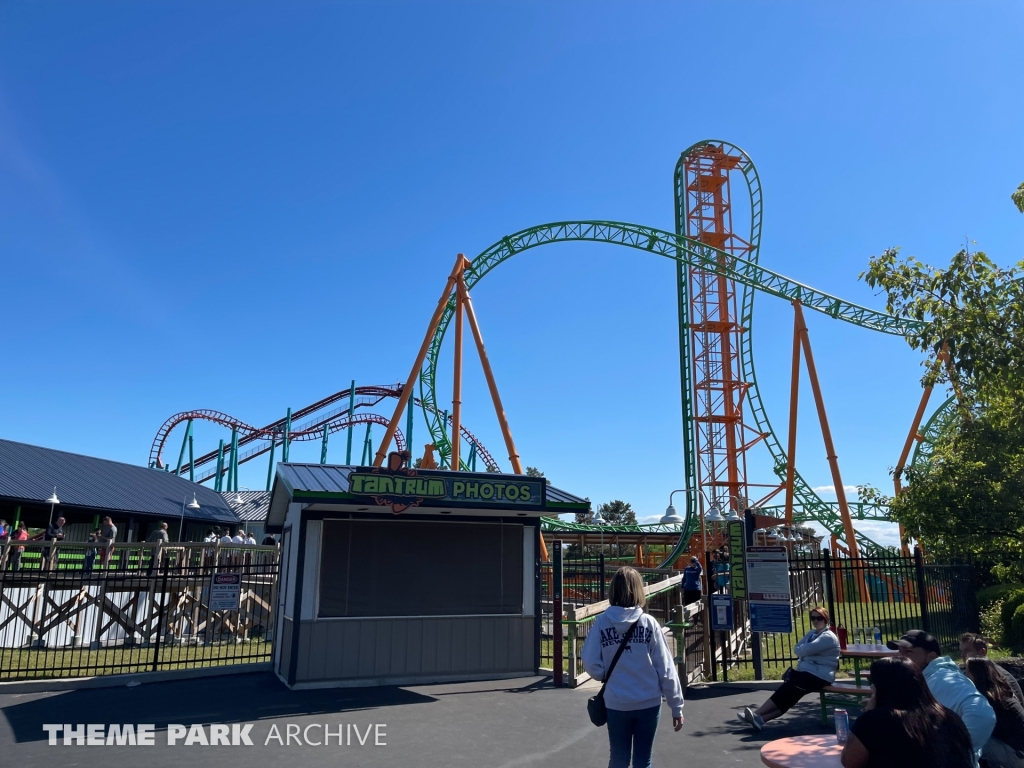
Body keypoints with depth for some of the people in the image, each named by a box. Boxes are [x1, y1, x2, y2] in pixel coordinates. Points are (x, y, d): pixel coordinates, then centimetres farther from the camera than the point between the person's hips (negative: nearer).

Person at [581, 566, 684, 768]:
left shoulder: (602, 622, -9)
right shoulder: (648, 623, -10)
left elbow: (591, 663, -8)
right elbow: (665, 668, -7)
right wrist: (676, 706, 2)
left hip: (616, 704, 1)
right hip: (648, 703, 0)